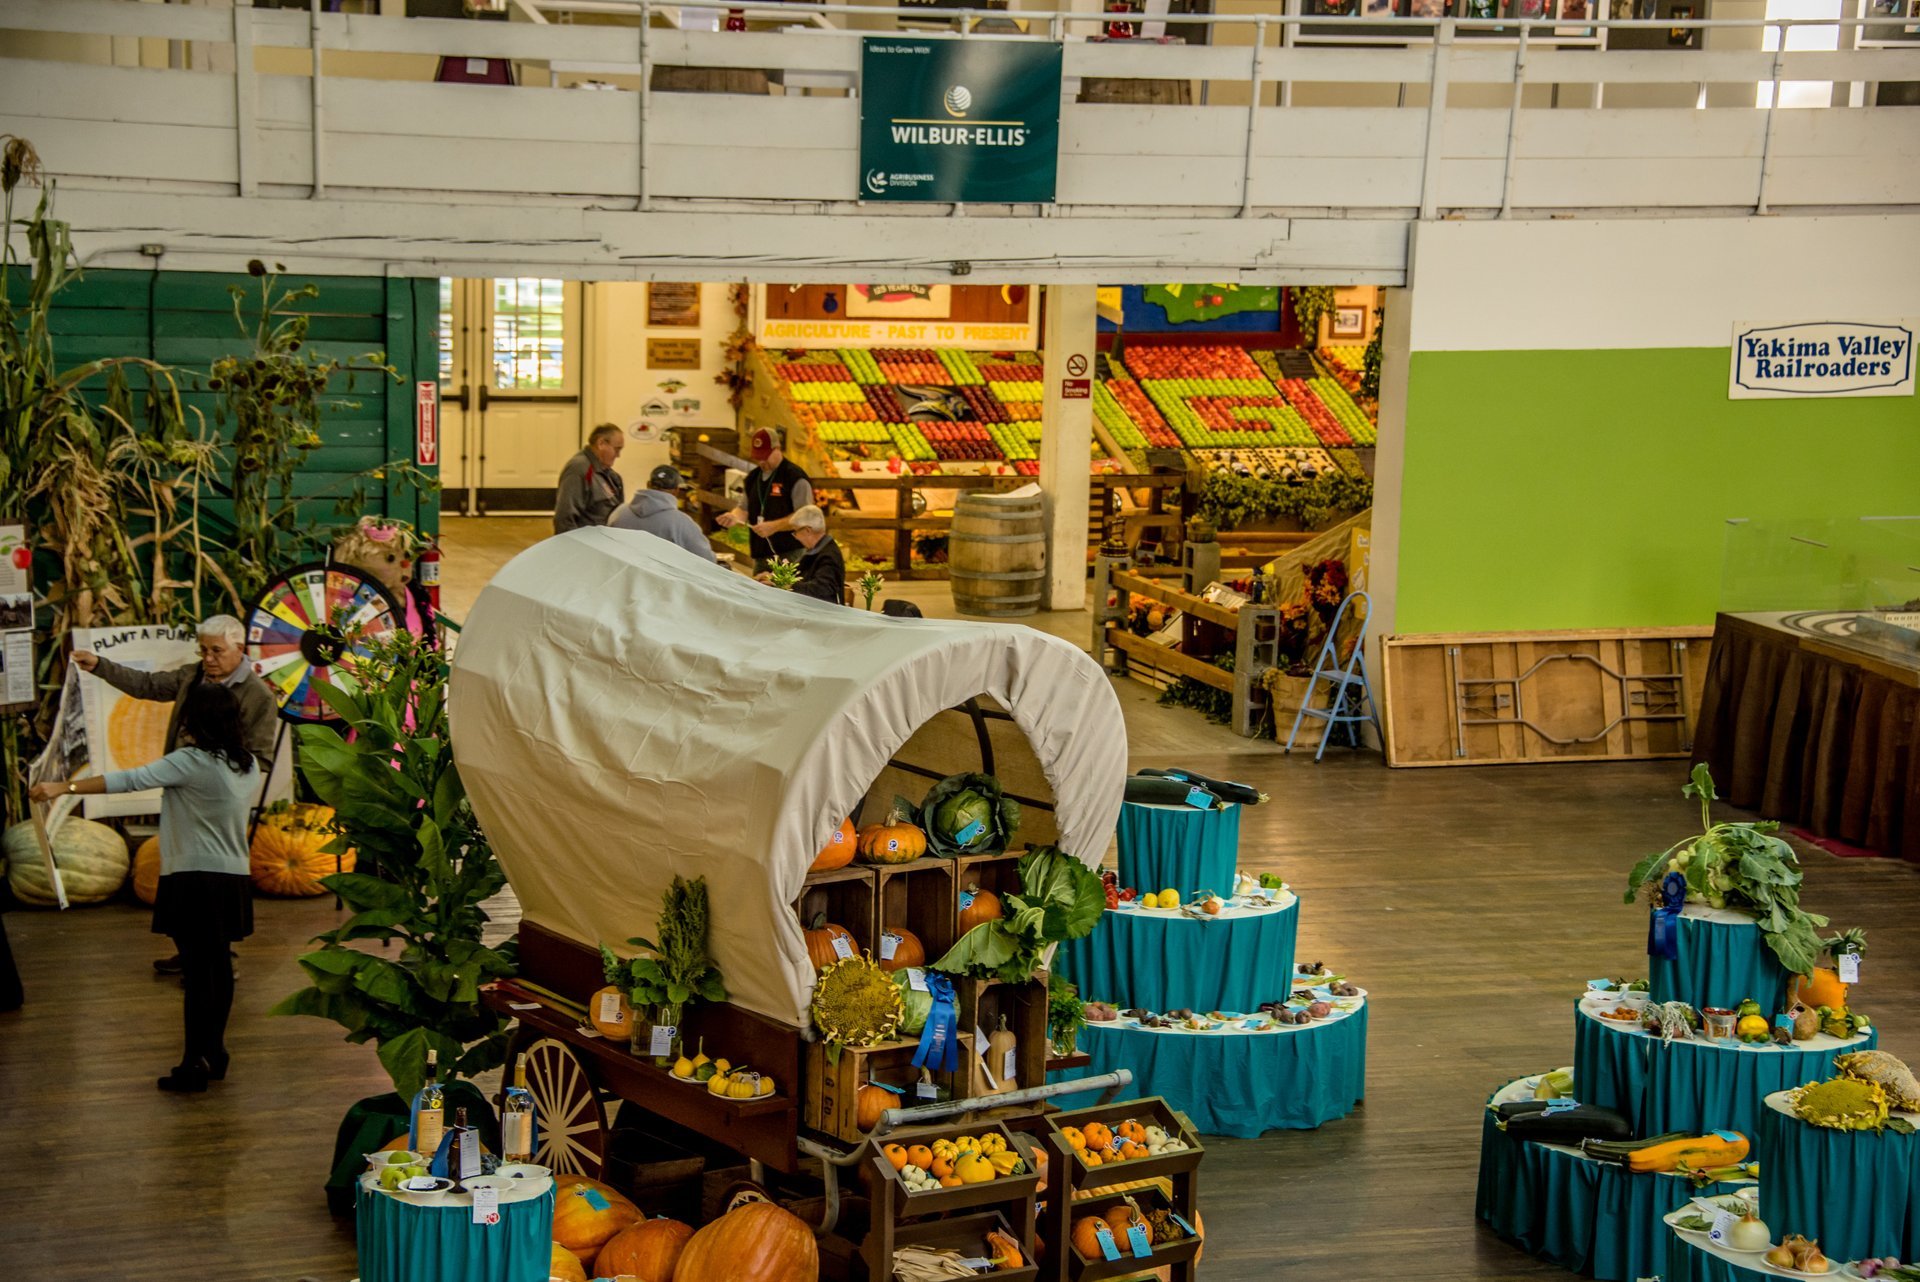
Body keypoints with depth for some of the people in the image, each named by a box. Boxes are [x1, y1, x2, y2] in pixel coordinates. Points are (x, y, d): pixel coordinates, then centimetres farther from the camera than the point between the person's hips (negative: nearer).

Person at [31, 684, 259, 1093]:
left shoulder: (191, 762, -15)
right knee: (218, 965, 15)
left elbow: (130, 780, -23)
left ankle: (195, 1063, -4)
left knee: (197, 970, -5)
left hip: (194, 879, -7)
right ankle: (215, 1053, 22)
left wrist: (64, 787, -25)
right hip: (233, 878, 7)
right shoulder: (248, 764, 5)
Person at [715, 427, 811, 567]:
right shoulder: (753, 478, 16)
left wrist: (773, 526, -22)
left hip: (789, 555, -7)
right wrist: (734, 517, 2)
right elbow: (746, 509, 25)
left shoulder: (795, 477, -8)